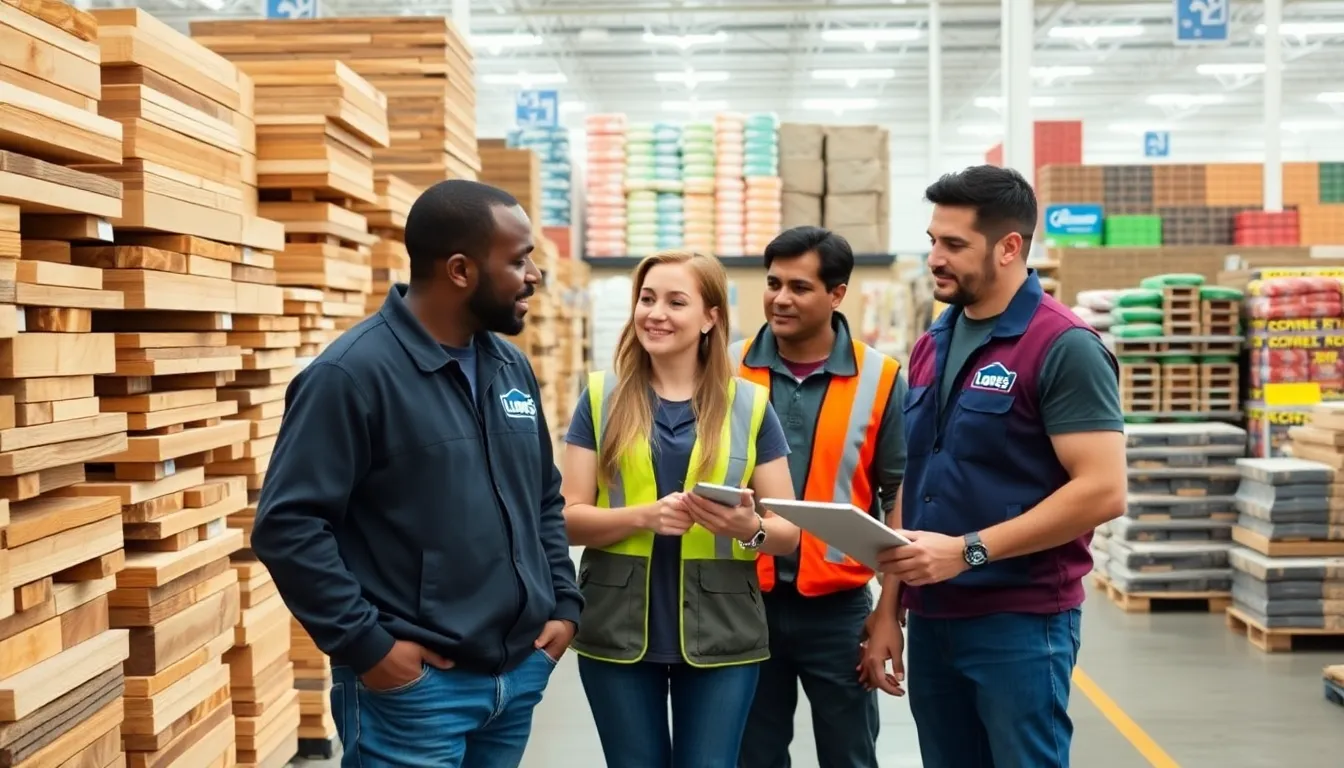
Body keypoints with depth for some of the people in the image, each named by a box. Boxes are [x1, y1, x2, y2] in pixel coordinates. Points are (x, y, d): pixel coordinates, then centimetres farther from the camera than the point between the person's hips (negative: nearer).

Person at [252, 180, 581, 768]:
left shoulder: (513, 368, 9)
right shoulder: (352, 373, -14)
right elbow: (287, 525, -17)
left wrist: (563, 603, 7)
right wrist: (367, 646, -17)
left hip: (522, 672, 7)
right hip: (414, 685, -7)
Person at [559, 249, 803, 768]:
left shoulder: (750, 405, 2)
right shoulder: (602, 398, 2)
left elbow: (788, 531, 3)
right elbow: (567, 519, -3)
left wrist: (750, 528, -19)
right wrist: (645, 516, -20)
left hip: (720, 632, 0)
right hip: (618, 630, 0)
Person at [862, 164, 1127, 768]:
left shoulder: (1063, 348, -11)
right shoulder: (931, 346, 11)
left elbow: (1102, 491, -18)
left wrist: (967, 551, -20)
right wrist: (888, 609, 9)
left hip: (1019, 621, -7)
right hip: (931, 620, 7)